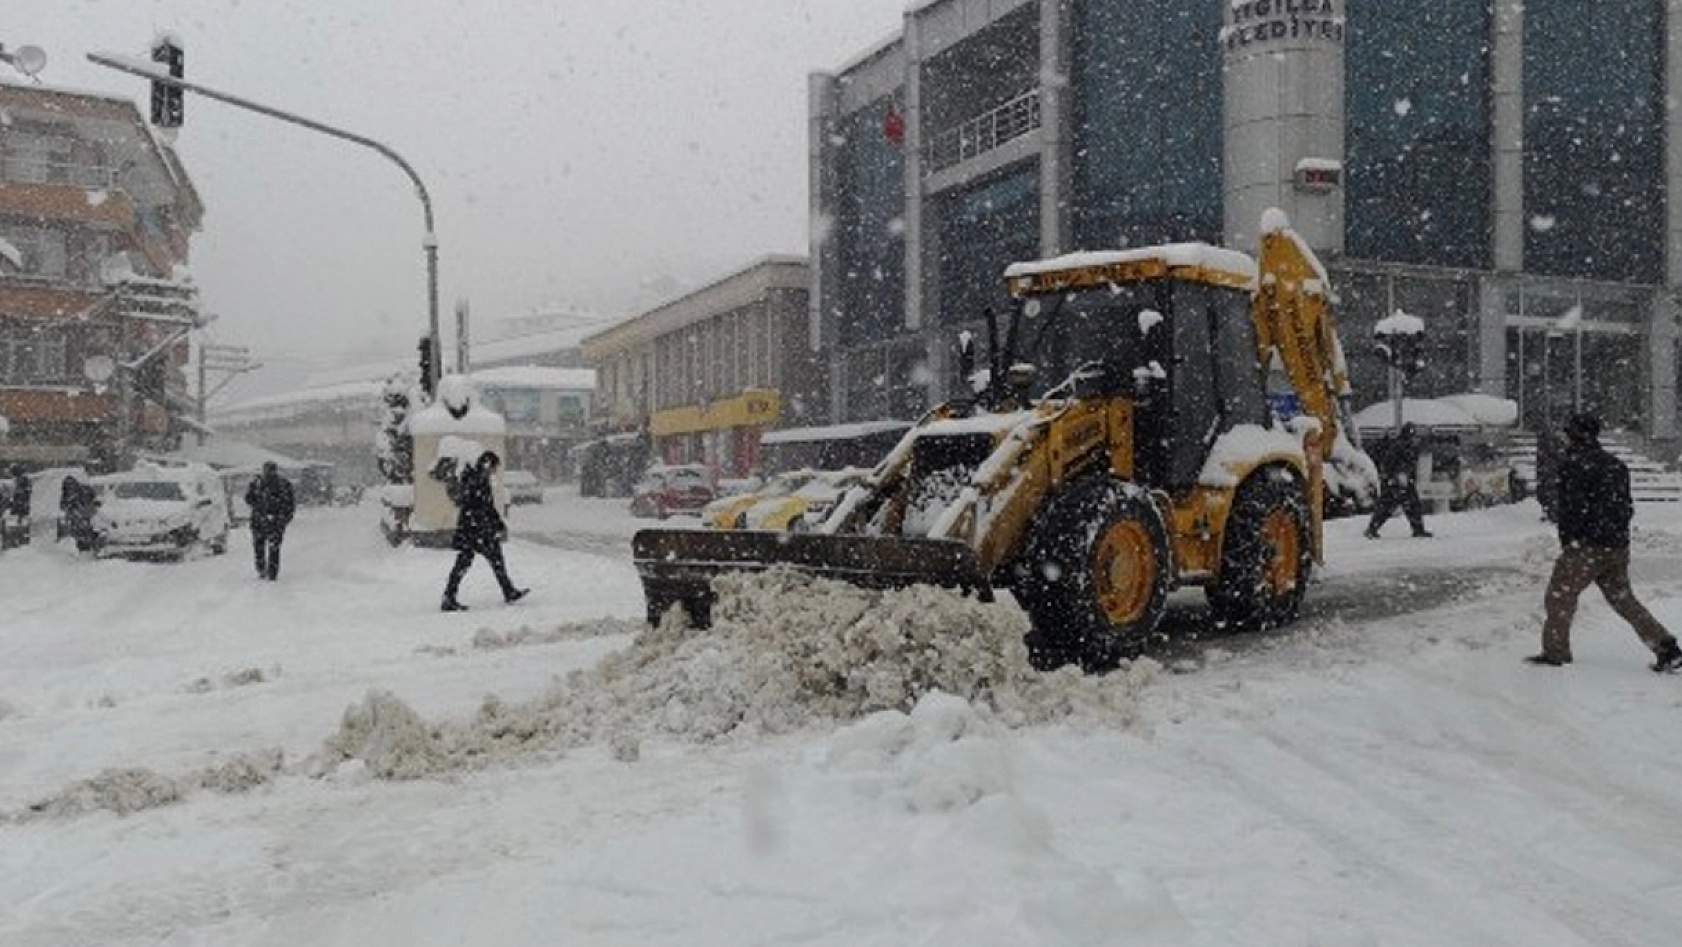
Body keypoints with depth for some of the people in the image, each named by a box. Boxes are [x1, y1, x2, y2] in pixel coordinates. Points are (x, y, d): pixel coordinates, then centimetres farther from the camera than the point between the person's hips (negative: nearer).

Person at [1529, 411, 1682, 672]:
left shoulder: (1572, 464, -10)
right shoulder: (1616, 465, 14)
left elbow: (1571, 507, -14)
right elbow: (1627, 507, 17)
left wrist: (1567, 542, -7)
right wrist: (1617, 534, 20)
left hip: (1586, 546, -8)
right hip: (1618, 547, 8)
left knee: (1559, 597, 3)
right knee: (1623, 599, 16)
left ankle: (1555, 652, 6)